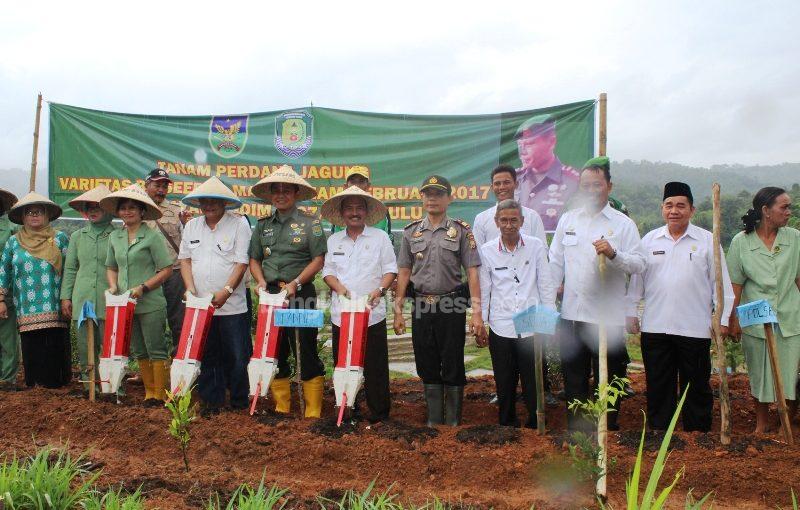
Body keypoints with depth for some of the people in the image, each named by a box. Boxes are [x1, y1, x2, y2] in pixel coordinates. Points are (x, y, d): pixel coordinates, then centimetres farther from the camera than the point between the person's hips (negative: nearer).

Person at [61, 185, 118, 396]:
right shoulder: (77, 236, 14)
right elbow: (70, 268, 16)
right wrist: (65, 296, 9)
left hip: (109, 301, -4)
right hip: (82, 300, 4)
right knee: (85, 347, 7)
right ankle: (89, 382, 18)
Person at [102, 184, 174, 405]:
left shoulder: (153, 236, -8)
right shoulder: (114, 237, 9)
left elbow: (166, 270, -10)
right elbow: (111, 267, 20)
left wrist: (143, 288, -18)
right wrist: (113, 286, 1)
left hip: (151, 305, -6)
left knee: (156, 351, 1)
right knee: (139, 351, 14)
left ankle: (160, 393, 10)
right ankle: (149, 392, 25)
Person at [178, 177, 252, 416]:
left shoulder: (239, 224, -4)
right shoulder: (191, 226, 11)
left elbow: (241, 262, -9)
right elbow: (185, 258, 12)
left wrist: (226, 291, -19)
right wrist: (190, 287, -3)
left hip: (232, 306, -4)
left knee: (236, 357, 1)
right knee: (207, 356, 10)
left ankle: (240, 402, 16)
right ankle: (211, 401, 22)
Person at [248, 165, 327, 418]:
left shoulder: (310, 222, -1)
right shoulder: (263, 225, 12)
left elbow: (318, 259, -7)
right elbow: (254, 259, 14)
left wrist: (296, 283, -17)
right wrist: (261, 280, -4)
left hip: (302, 294, -5)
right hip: (271, 293, 5)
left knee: (307, 350, -2)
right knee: (275, 350, 10)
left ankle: (313, 411, 6)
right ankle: (281, 408, 22)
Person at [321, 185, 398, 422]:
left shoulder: (380, 237, 4)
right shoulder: (334, 240, 12)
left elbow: (390, 269, 2)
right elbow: (327, 271, 11)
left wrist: (380, 289, -15)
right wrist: (339, 287, -9)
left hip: (372, 312, -3)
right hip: (341, 312, 3)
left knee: (375, 365, 1)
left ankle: (379, 411, 12)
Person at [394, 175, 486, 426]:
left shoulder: (461, 230, 0)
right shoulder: (411, 231, 8)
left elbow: (472, 272, -3)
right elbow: (404, 272, 9)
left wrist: (476, 312, -10)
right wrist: (398, 310, 4)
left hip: (451, 307, -3)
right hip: (421, 307, 3)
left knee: (453, 367, 3)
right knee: (427, 367, 10)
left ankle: (453, 423, 17)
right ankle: (433, 421, 23)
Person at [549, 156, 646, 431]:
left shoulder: (623, 223, -1)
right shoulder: (568, 219, 10)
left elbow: (639, 264, -8)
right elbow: (555, 262, 13)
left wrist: (613, 254, -25)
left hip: (607, 316, -3)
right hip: (571, 313, 4)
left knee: (607, 381, 6)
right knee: (573, 378, 13)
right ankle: (576, 429, 26)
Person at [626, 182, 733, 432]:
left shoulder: (707, 240, 1)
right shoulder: (649, 240, 7)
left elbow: (720, 282, 2)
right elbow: (637, 278, 10)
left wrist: (724, 318, -1)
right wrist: (631, 312, 8)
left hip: (694, 327, -2)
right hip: (655, 326, 2)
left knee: (697, 386, 9)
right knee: (658, 385, 10)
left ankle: (698, 434, 22)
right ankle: (658, 432, 23)